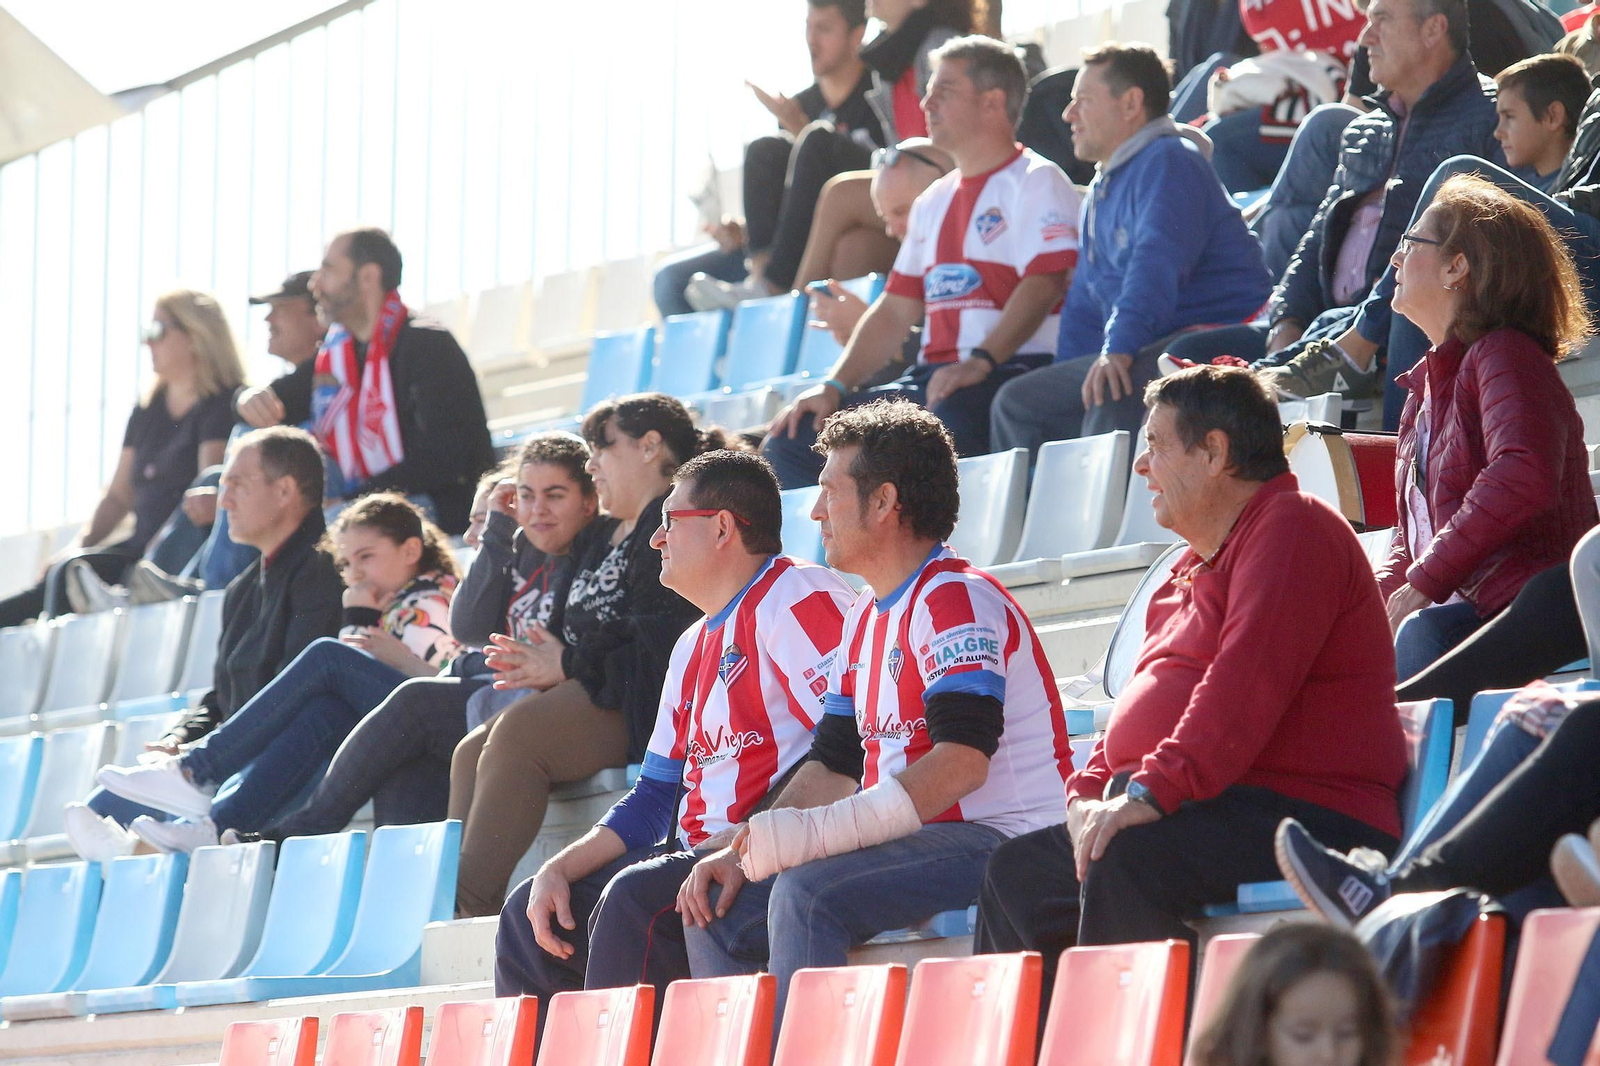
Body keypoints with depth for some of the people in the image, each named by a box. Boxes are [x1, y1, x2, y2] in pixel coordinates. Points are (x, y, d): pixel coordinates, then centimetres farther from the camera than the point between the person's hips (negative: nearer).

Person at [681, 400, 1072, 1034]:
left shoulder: (956, 600, -11)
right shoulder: (863, 620, 20)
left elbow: (962, 761, -23)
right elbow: (833, 766, 19)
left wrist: (811, 833, -27)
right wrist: (741, 854, 1)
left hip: (999, 839, -10)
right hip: (906, 843, 10)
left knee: (805, 893, -30)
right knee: (718, 914, 1)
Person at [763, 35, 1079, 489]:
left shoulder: (1037, 182, -1)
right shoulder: (934, 201, 25)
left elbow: (1042, 285, -16)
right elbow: (896, 308, 23)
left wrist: (980, 362, -29)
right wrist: (835, 386, 9)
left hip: (1010, 370, -8)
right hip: (931, 376, 8)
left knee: (948, 419, -42)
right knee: (790, 442, -5)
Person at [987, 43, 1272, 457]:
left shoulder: (1170, 162, -8)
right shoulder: (1104, 188, 24)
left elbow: (1157, 263, -24)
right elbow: (1085, 302, 27)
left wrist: (1119, 348, -37)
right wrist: (1066, 387, 14)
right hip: (1140, 356, 11)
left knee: (1114, 398, -37)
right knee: (1018, 404, 7)